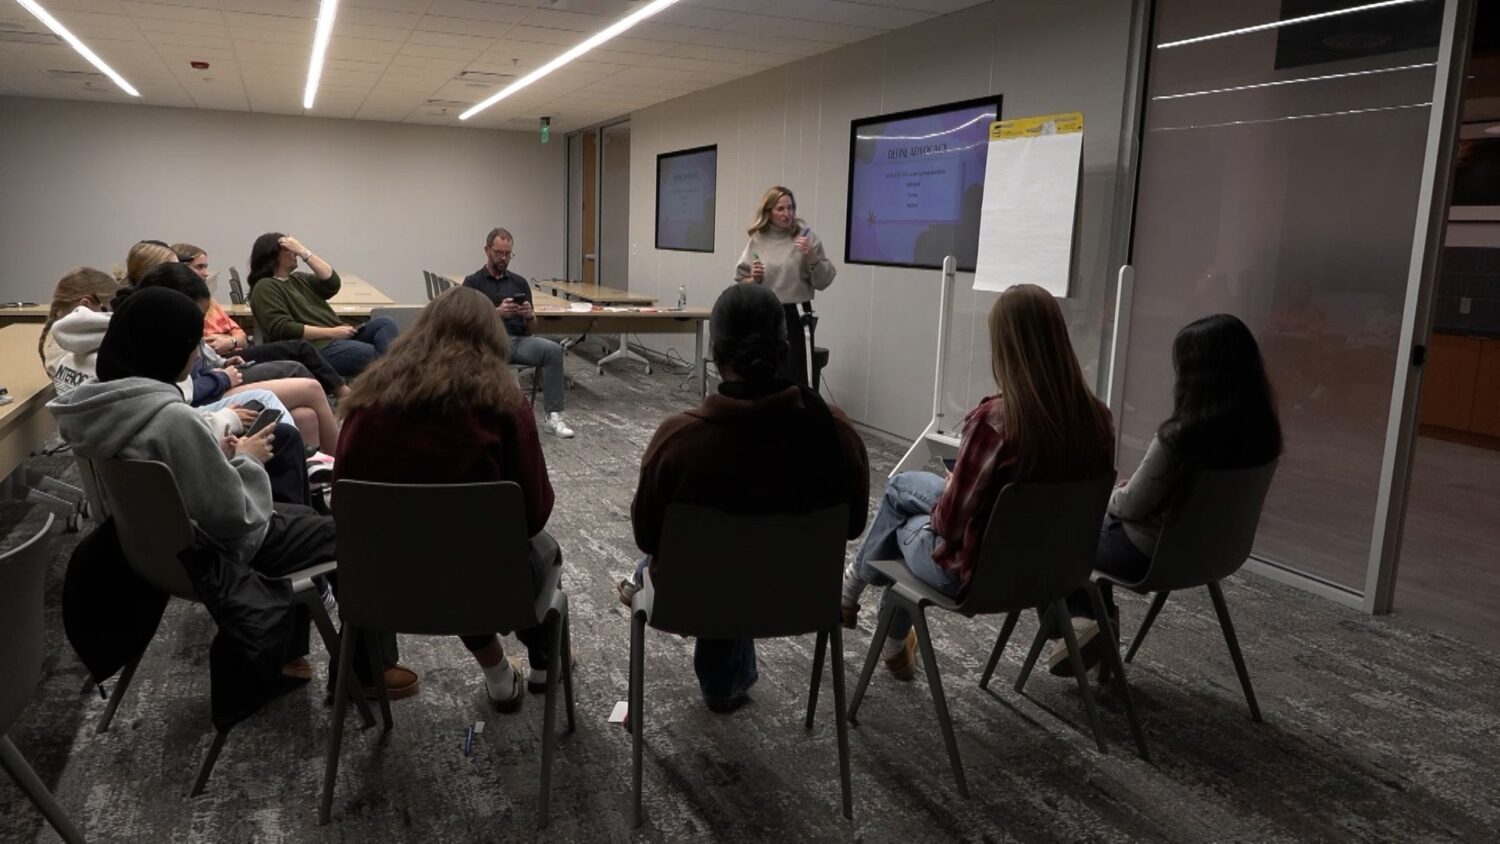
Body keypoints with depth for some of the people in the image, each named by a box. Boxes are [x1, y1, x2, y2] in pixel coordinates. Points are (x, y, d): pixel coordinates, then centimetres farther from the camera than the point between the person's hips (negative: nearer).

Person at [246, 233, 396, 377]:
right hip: (314, 349, -8)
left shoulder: (299, 279, 25)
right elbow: (284, 330, -11)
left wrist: (303, 252, 3)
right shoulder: (265, 287, 2)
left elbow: (333, 284, 6)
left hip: (340, 338, 8)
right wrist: (332, 332, -14)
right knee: (372, 355, -29)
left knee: (385, 323, -17)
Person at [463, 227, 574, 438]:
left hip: (519, 340, 4)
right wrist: (497, 312, -19)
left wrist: (529, 315, -8)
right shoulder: (472, 282, 8)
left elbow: (531, 326, 17)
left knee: (553, 350, -29)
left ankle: (553, 416, -27)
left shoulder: (519, 282, 19)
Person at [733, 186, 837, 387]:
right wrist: (754, 279, -10)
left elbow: (823, 282, -4)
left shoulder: (805, 236, -2)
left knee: (793, 377, -6)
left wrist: (812, 257, -19)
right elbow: (741, 282, 11)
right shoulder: (757, 241, 4)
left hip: (795, 316, -3)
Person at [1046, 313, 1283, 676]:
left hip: (1151, 554, -7)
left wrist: (1112, 493, 2)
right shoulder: (1260, 430, -9)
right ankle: (1100, 620, 25)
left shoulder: (1178, 437, -31)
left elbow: (1130, 506, -19)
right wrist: (1127, 490, 8)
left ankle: (1087, 619, 15)